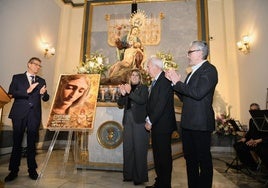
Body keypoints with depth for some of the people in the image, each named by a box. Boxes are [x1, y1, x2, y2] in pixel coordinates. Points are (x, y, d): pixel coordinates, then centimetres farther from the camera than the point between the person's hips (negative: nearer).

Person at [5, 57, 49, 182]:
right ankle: (13, 171, 17)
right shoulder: (17, 78, 8)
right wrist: (27, 91, -17)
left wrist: (43, 93, -13)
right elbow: (11, 93, -5)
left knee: (32, 143, 6)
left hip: (34, 115, 2)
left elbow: (45, 98, 9)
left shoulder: (41, 81, 14)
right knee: (17, 142, 5)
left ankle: (32, 170, 16)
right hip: (19, 114, -1)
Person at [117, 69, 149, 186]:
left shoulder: (143, 88, 3)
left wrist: (129, 92, -23)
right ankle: (129, 175, 21)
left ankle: (140, 177, 11)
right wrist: (123, 94, -11)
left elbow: (142, 100, -14)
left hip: (139, 121, -4)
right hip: (128, 120, 4)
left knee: (139, 149, -1)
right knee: (128, 148, 8)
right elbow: (120, 103, 7)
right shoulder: (126, 87, 14)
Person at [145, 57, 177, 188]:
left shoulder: (165, 81, -15)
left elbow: (161, 104, -21)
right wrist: (149, 119, 7)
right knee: (157, 155, 17)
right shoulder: (155, 82, 15)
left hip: (163, 125, -9)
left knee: (164, 156, 3)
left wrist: (151, 121, -16)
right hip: (155, 125, 9)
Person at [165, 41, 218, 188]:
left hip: (200, 123, -9)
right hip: (187, 123, 9)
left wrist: (178, 82, -12)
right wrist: (174, 81, 5)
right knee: (190, 158, 18)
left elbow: (198, 93, -23)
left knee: (203, 159, 5)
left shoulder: (209, 69, -8)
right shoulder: (192, 73, 18)